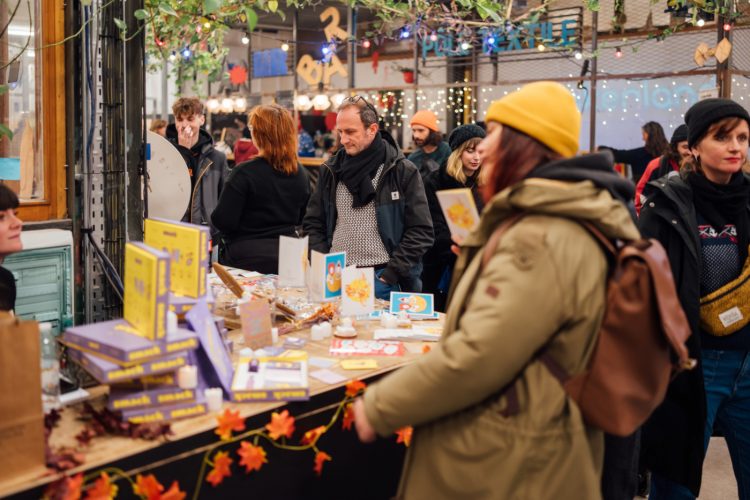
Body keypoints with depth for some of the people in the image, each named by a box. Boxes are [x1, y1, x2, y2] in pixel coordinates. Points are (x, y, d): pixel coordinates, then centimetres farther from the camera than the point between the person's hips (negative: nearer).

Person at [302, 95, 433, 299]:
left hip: (381, 278, -3)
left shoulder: (402, 171, -4)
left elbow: (421, 231, -6)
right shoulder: (331, 170, 8)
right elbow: (313, 223, 13)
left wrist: (390, 275, -12)